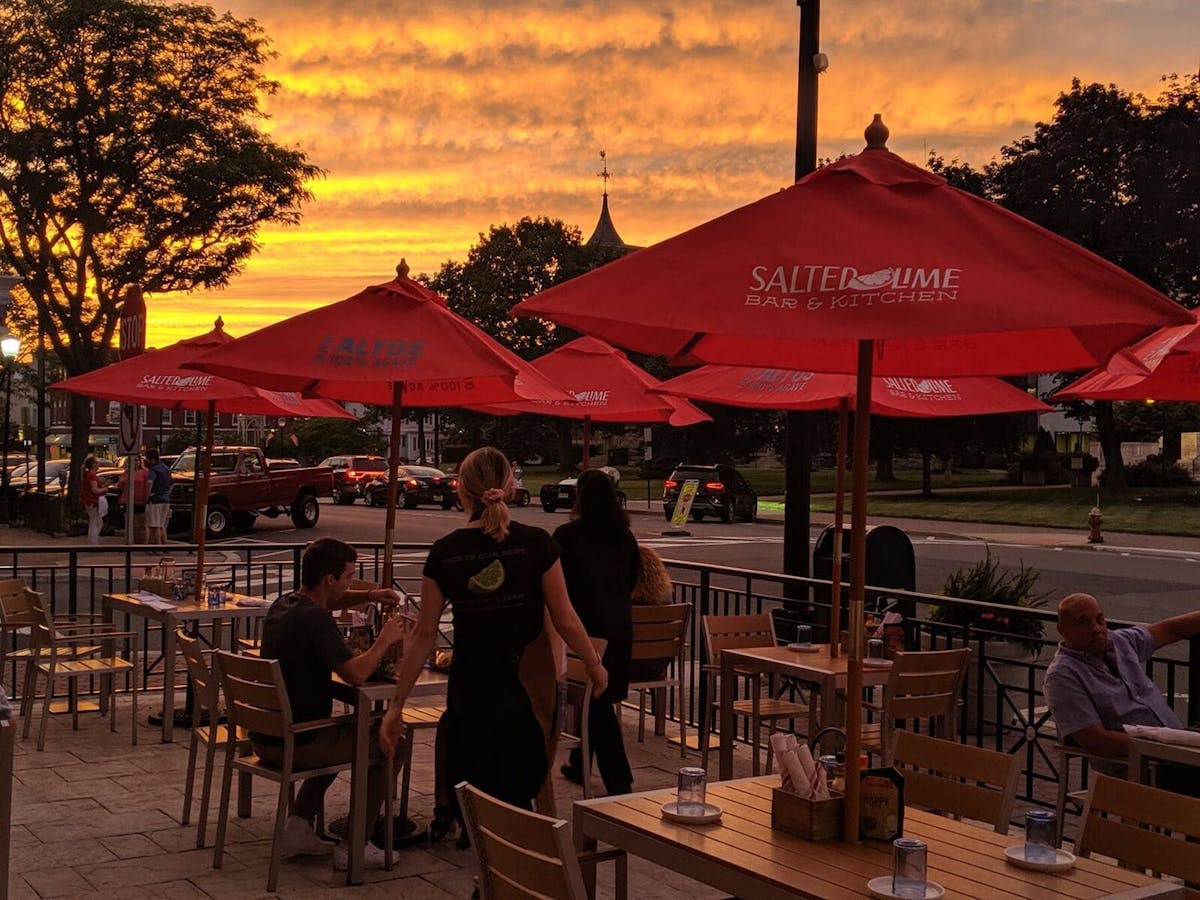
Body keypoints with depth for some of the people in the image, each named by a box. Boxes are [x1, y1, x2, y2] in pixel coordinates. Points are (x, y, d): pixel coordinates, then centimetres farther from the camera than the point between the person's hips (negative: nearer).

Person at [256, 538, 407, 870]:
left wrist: (367, 596, 17)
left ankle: (298, 829, 23)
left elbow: (327, 601, 30)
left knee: (340, 739, 34)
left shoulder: (283, 604, 7)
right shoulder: (314, 618, -21)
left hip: (264, 738, 9)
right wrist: (385, 639, -12)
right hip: (294, 744, -9)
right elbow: (356, 673, -28)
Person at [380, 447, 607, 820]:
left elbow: (425, 633, -3)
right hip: (528, 688, -1)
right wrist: (595, 665, 12)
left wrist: (397, 704, 2)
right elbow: (565, 620, -5)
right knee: (518, 794, 13)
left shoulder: (445, 552, -4)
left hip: (469, 688, 1)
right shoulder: (536, 544, -9)